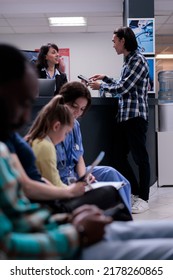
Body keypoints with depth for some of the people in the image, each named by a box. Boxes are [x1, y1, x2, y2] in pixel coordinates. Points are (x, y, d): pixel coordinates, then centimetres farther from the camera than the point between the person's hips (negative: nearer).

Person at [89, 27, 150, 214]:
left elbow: (123, 88, -16)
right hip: (123, 116, 9)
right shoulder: (128, 61, 16)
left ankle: (143, 198, 7)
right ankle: (135, 192, 22)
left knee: (140, 158, -1)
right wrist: (105, 78, 21)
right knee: (119, 158, 11)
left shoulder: (138, 60, -12)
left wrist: (101, 86, -2)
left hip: (135, 116, -9)